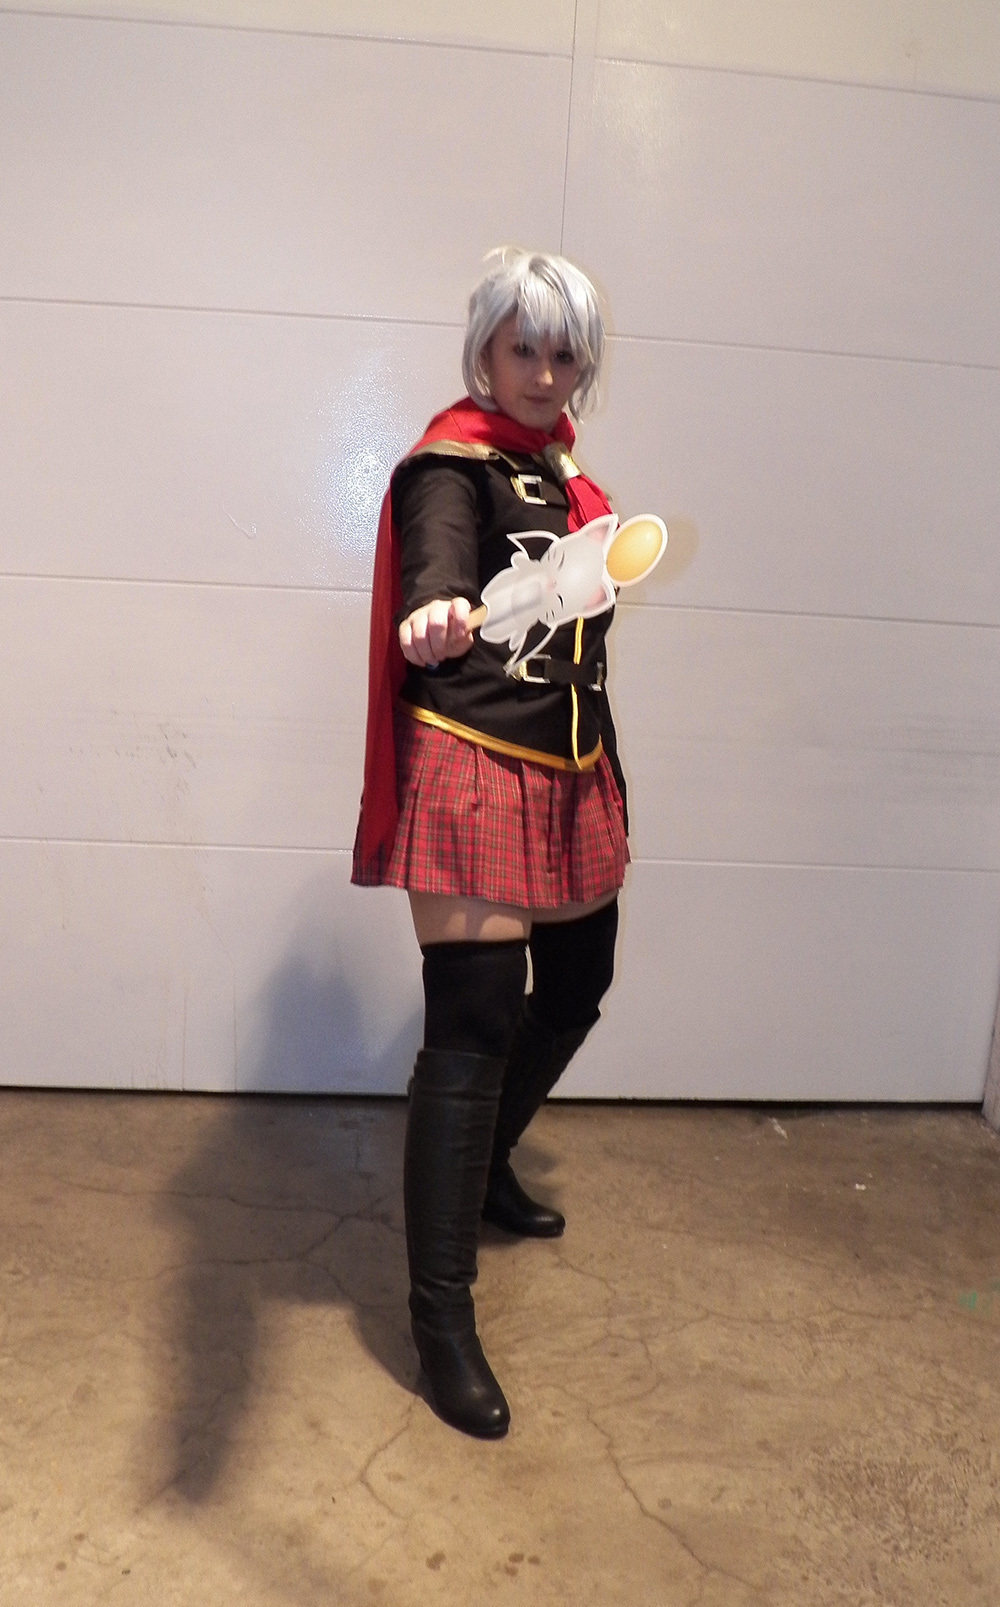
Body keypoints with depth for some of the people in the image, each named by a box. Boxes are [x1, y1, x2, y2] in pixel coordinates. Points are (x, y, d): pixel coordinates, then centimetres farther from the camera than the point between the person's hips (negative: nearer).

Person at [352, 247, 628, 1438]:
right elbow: (439, 560, -32)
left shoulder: (565, 472, 15)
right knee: (474, 1024, -9)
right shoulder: (456, 461, -9)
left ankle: (484, 1166, 43)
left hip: (572, 770, 9)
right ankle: (440, 1315, 3)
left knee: (576, 987, 18)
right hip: (474, 768, -9)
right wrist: (436, 615, -55)